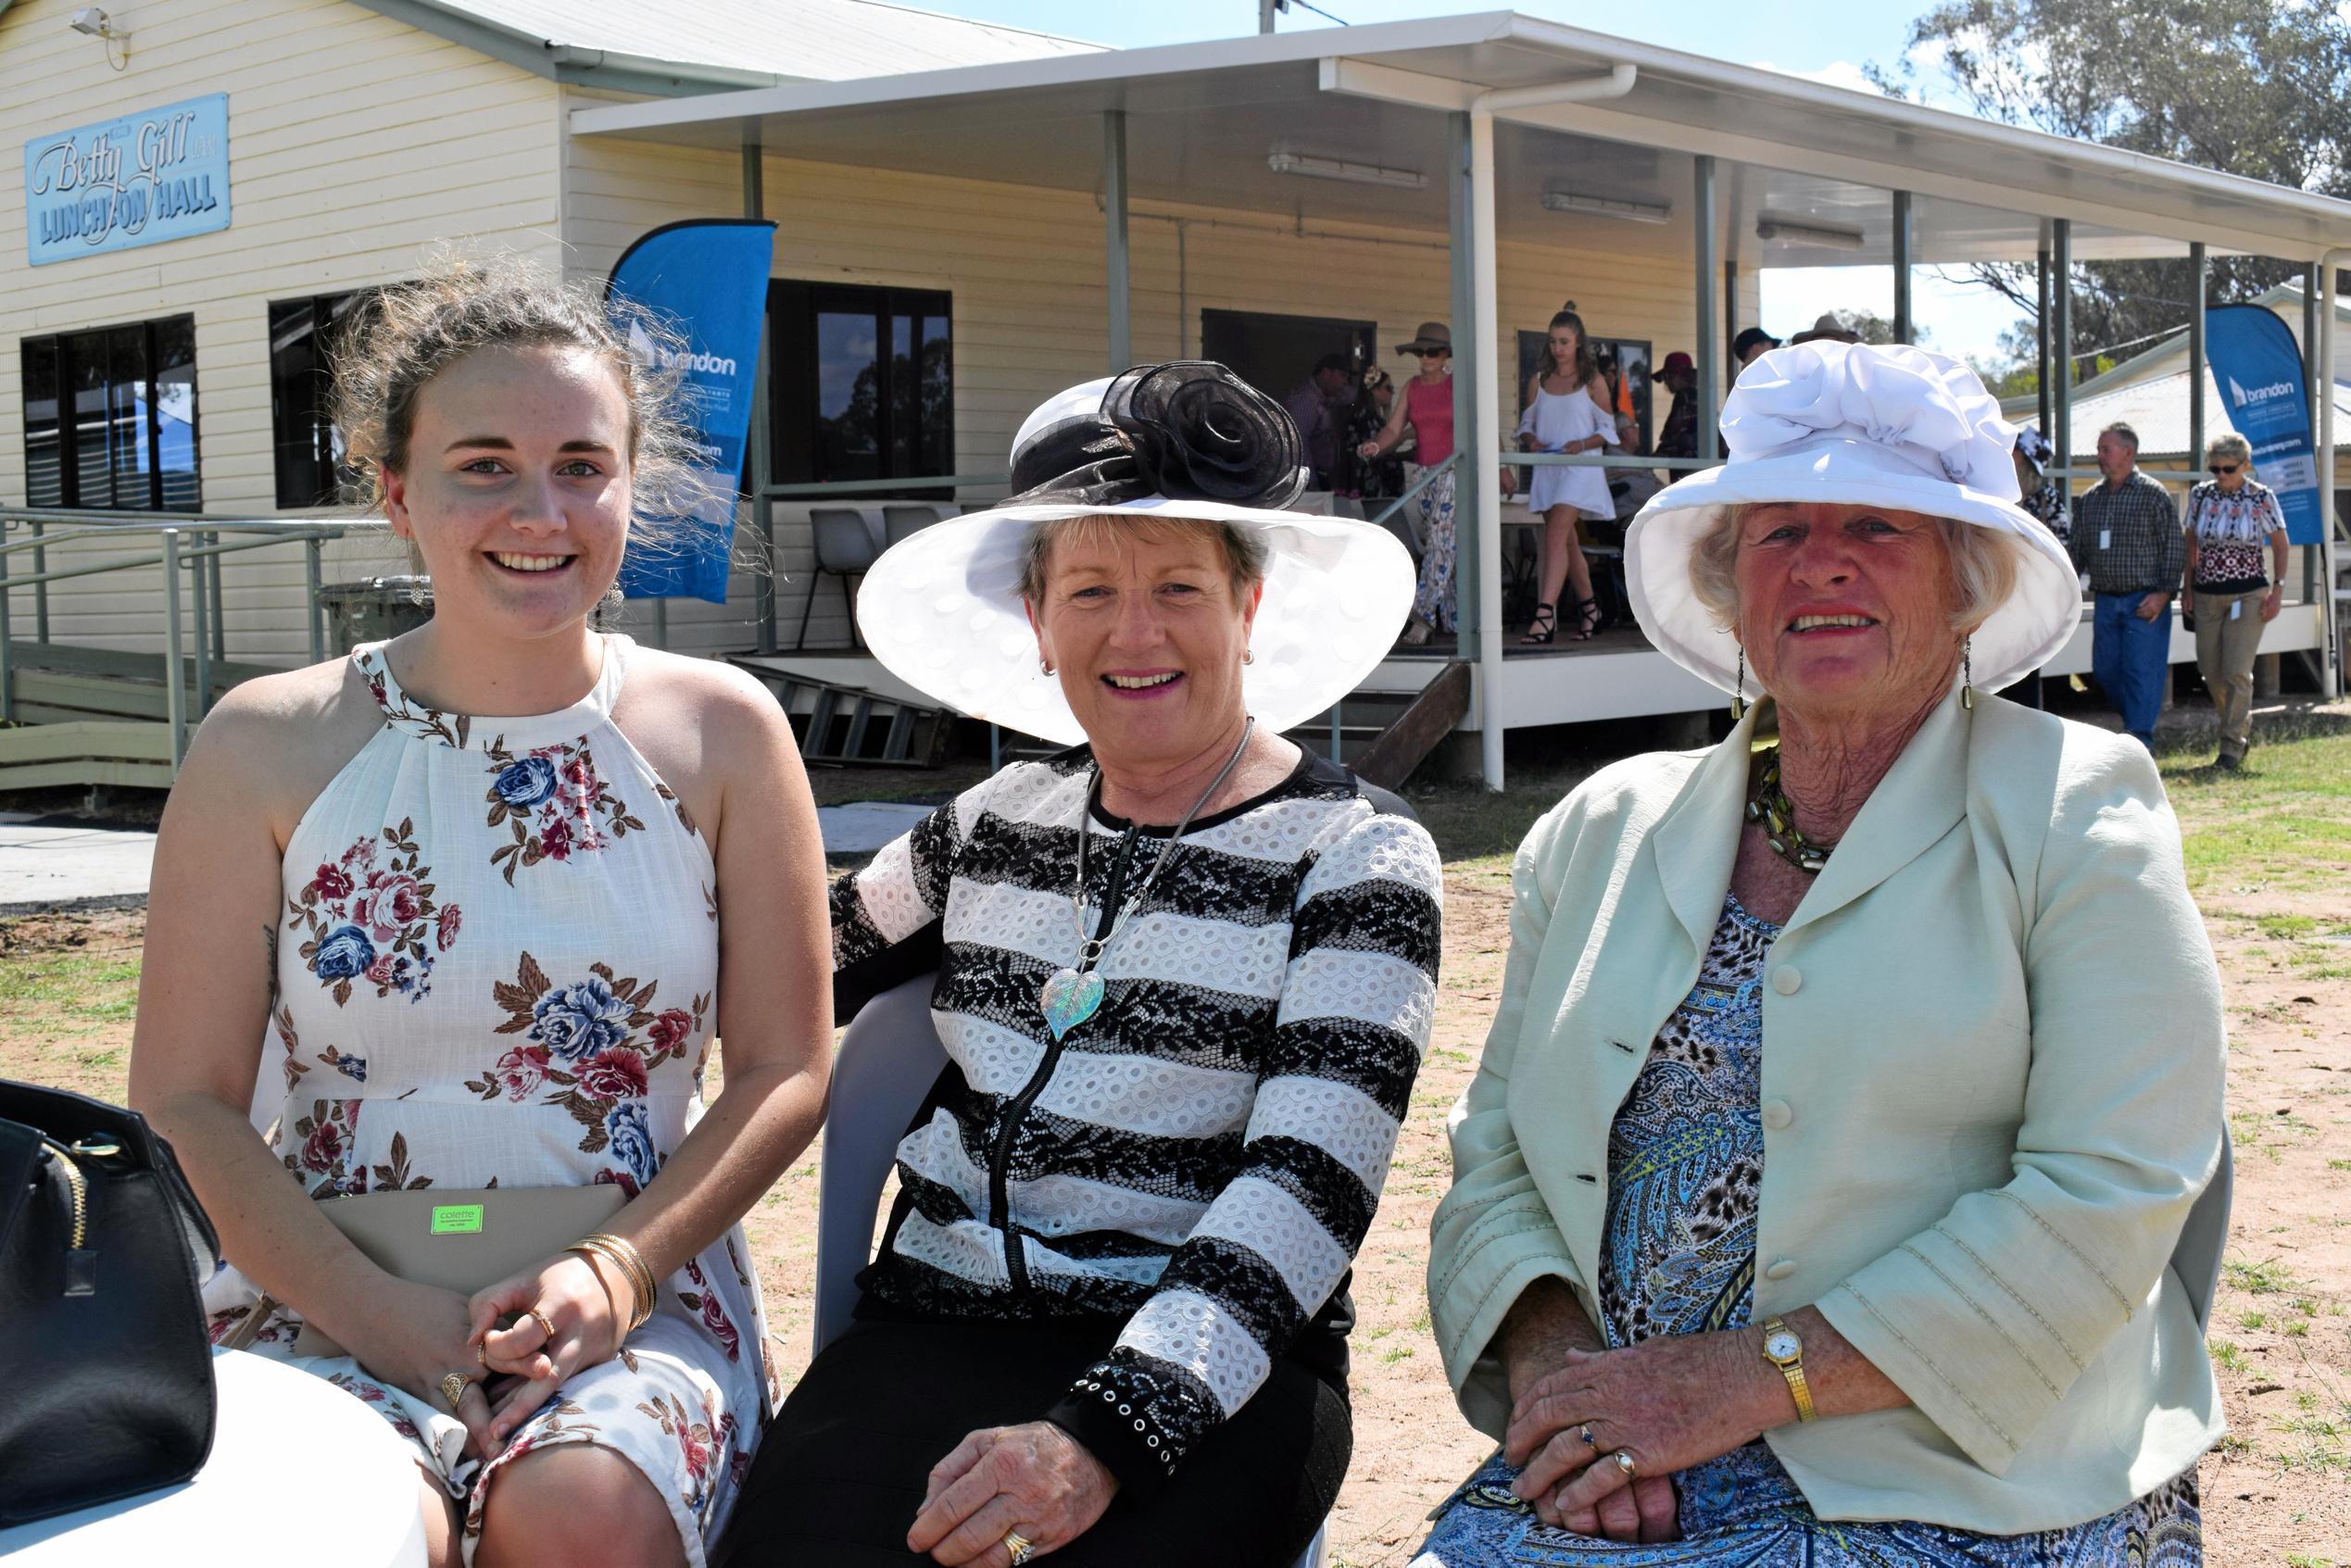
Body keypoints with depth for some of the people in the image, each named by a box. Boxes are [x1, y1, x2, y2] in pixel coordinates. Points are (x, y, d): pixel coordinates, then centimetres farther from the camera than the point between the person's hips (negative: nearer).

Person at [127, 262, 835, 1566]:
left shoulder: (721, 734, 2)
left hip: (636, 1297, 1)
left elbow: (785, 1070, 4)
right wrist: (376, 1312, -13)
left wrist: (618, 1269, -11)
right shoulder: (268, 749, 0)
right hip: (321, 1293, 0)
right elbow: (184, 1099, 0)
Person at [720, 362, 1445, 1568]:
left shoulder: (1355, 859, -2)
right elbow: (803, 966, 30)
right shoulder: (998, 822, 13)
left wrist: (1101, 1436, -23)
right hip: (929, 1329, 4)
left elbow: (1307, 1188, -13)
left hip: (1208, 1374, -3)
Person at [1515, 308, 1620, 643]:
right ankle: (1589, 609, 27)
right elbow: (1526, 423, 16)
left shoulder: (1592, 382, 1)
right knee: (1568, 542, 12)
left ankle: (1545, 617, -26)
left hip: (1579, 469, -5)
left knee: (1555, 536, -19)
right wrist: (1531, 441, -7)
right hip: (1547, 470, 5)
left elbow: (1608, 430, 2)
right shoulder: (1538, 381, 12)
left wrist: (1581, 445, -16)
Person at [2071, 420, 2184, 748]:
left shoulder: (2153, 494, -4)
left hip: (2145, 601, -5)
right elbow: (2079, 550, 16)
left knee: (2141, 671, -6)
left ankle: (2140, 742, -4)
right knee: (2105, 670, 7)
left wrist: (2163, 592, -13)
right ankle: (2138, 719, 27)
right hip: (2105, 601, 6)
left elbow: (2175, 547, -5)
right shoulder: (2089, 499, 11)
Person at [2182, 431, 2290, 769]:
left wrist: (2277, 589, -6)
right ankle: (2242, 726, 29)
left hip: (2248, 594, -4)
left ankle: (2232, 744, -3)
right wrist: (2187, 587, 8)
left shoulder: (2262, 497, -6)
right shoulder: (2200, 495, 3)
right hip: (2206, 594, 4)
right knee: (2211, 670, 7)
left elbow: (2280, 545, 1)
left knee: (2237, 670, -10)